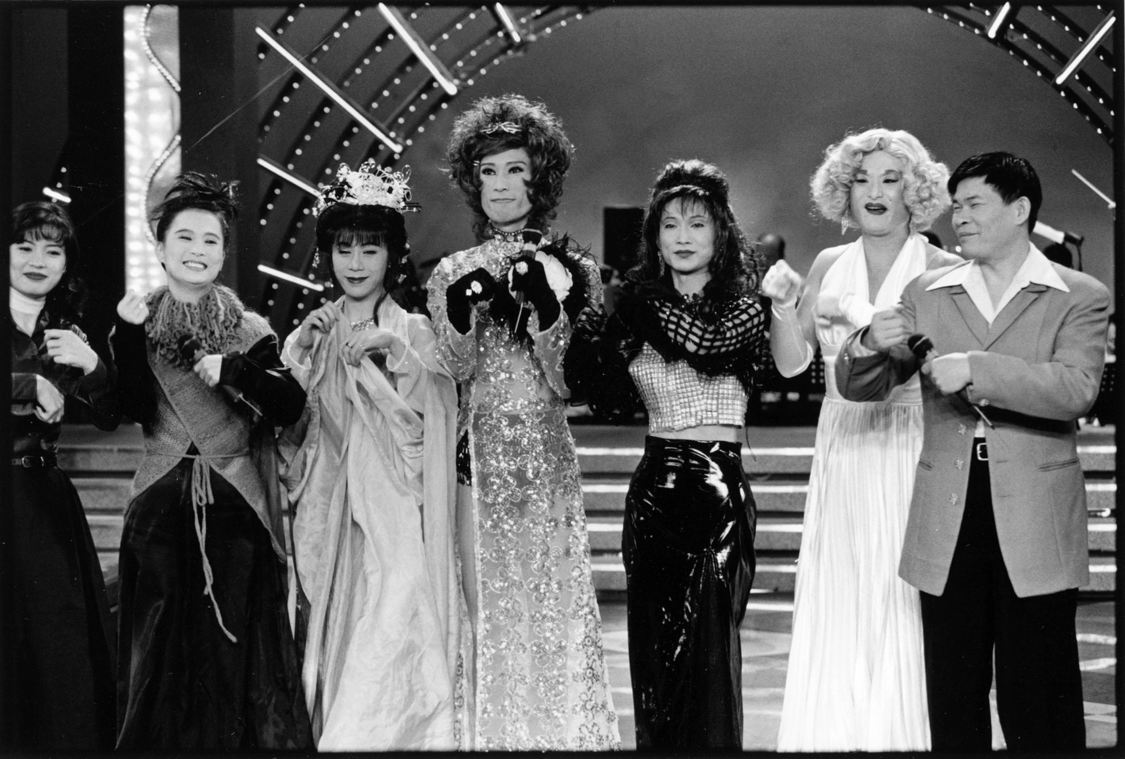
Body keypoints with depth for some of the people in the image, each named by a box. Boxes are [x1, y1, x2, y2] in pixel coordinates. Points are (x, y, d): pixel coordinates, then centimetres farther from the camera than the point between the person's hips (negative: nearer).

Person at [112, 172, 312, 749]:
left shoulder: (249, 331, 4)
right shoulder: (138, 324, 7)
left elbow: (290, 406, -8)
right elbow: (135, 408, -7)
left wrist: (235, 371, -21)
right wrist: (129, 337, -17)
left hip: (237, 506, -1)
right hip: (161, 506, 1)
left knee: (235, 640, 1)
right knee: (161, 645, 5)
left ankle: (237, 741, 13)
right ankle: (157, 743, 18)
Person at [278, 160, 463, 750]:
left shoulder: (412, 331, 0)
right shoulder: (313, 333, 11)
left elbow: (438, 410, -9)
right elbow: (289, 427, 7)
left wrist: (395, 354, -19)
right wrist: (299, 355, -4)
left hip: (393, 513, -3)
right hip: (330, 512, 4)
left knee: (389, 643, -9)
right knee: (335, 644, 6)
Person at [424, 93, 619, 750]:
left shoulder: (568, 269, 3)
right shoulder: (456, 272, 9)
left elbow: (570, 379, -4)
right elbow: (458, 368, -2)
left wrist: (544, 309, -18)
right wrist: (462, 312, -20)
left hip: (547, 453, -1)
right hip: (481, 453, 1)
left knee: (555, 604, 0)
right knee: (488, 605, 3)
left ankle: (564, 731, 13)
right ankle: (495, 731, 15)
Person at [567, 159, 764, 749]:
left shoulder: (743, 308, 2)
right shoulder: (637, 311, 10)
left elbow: (704, 344, -20)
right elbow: (614, 401, 0)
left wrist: (639, 301, -13)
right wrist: (586, 327, -11)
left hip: (718, 483, -4)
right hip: (655, 484, 4)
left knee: (709, 640, -6)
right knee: (653, 641, 8)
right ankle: (656, 741, 19)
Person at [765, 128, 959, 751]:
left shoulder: (943, 270, -2)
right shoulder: (829, 265, 11)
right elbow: (790, 362, 9)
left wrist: (861, 316, -17)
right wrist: (783, 306, -6)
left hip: (910, 449, -4)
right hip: (841, 450, 4)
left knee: (902, 600, -3)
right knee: (835, 605, 6)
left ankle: (900, 735, 11)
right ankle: (835, 733, 17)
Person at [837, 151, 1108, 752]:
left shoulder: (1080, 297, 3)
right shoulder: (927, 293, 11)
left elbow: (1076, 390, -13)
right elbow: (858, 387, 9)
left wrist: (976, 370, -23)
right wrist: (869, 345, -13)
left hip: (1034, 530, -3)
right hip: (947, 527, 3)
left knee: (1037, 707, 2)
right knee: (952, 702, 9)